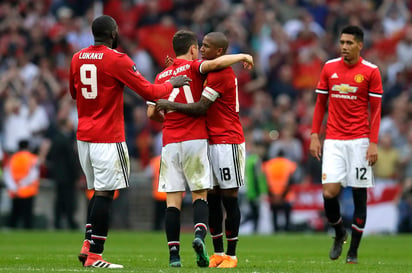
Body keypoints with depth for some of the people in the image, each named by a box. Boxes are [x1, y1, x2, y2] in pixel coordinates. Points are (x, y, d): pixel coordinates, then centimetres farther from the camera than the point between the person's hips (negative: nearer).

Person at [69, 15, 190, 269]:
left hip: (83, 135, 7)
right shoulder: (117, 60, -12)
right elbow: (149, 92, -11)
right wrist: (171, 84, 5)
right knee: (105, 193, -5)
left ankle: (88, 244, 9)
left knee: (97, 190, 17)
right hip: (108, 137, -7)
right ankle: (94, 255, -7)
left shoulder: (77, 59, 8)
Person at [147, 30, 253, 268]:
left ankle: (174, 254, -6)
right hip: (195, 139, -3)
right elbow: (215, 63, -20)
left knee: (173, 199, 0)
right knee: (200, 194, 3)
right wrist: (242, 56, -5)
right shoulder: (193, 67, 0)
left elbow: (152, 113, 15)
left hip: (170, 143, 3)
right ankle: (199, 235, -22)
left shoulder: (161, 76, 13)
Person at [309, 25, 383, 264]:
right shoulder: (329, 68, 6)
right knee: (329, 192, -10)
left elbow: (376, 109, -1)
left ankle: (354, 250, 10)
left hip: (359, 141, -2)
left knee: (359, 193, 0)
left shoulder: (371, 72, -2)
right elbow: (321, 103, 12)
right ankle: (339, 233, 18)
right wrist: (315, 135, 5)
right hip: (333, 141, 2)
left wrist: (373, 143, -9)